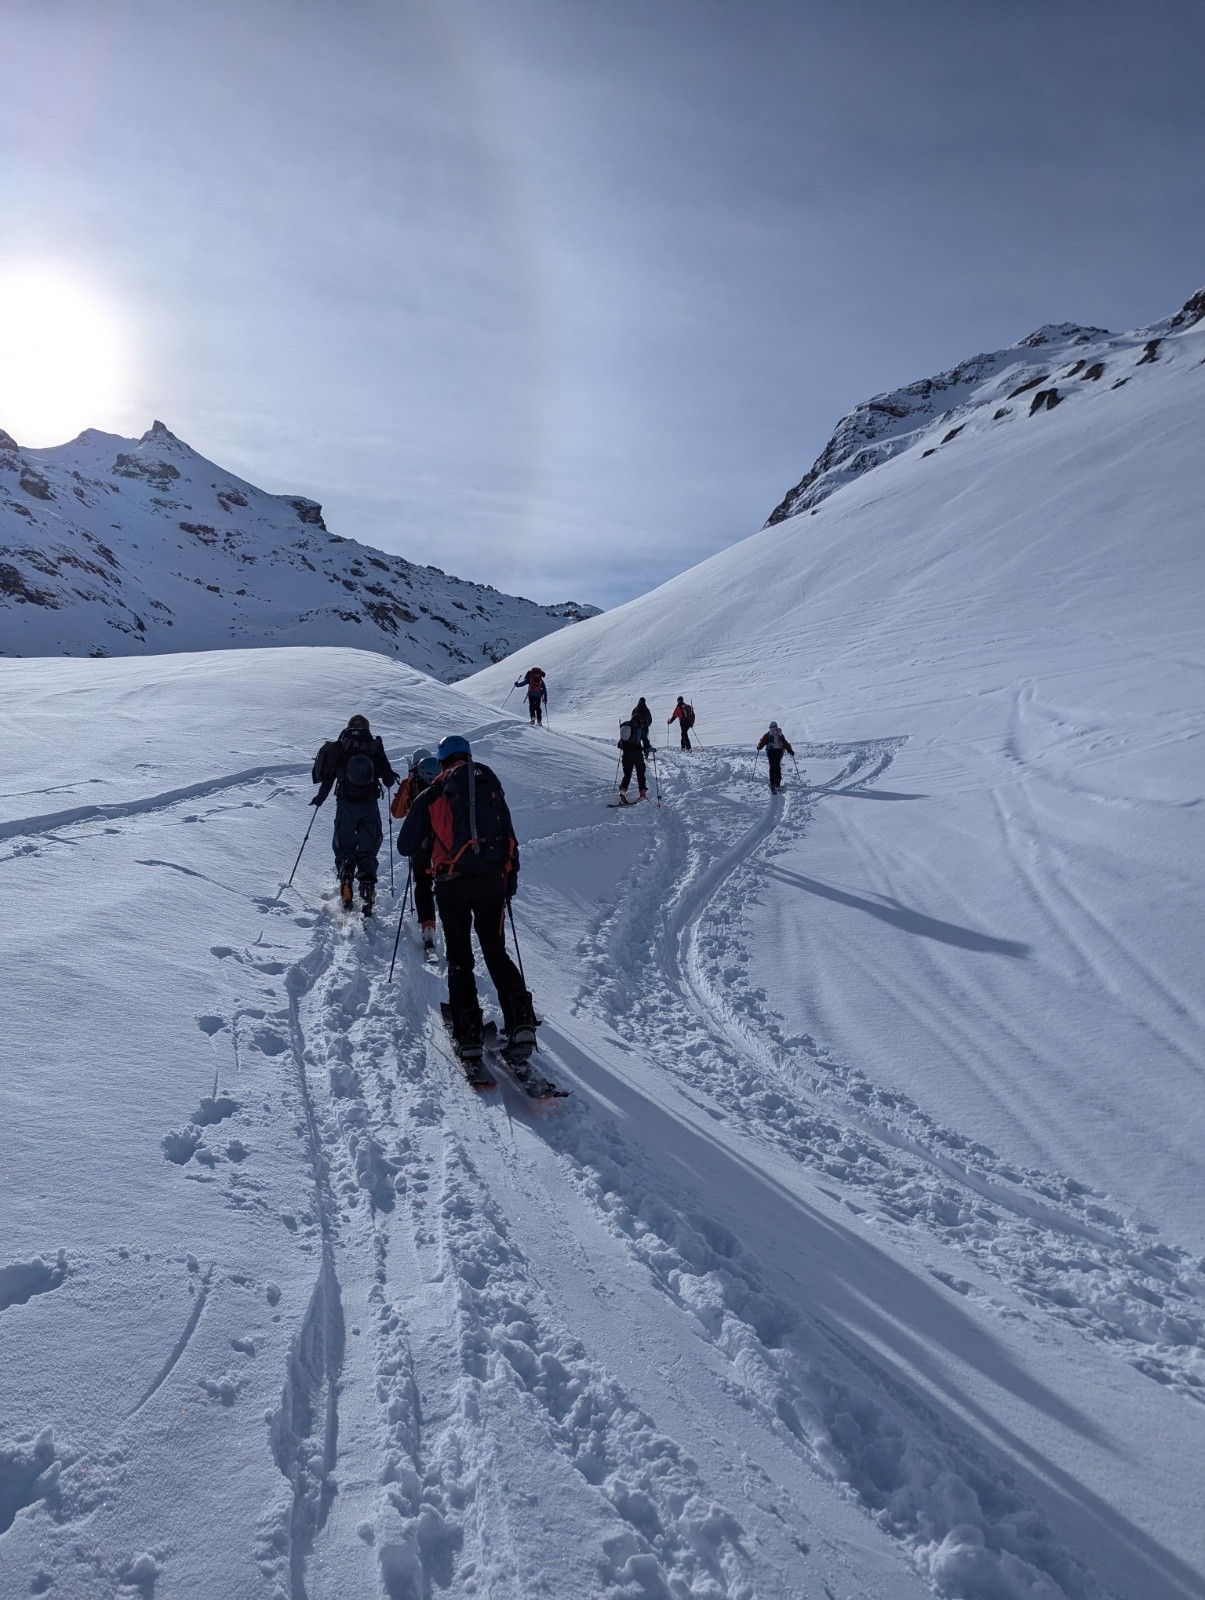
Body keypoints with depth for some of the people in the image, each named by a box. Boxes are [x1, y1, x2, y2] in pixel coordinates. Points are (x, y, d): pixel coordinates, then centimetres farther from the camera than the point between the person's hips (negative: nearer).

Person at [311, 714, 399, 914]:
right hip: (369, 805, 0)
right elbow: (388, 779, 0)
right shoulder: (375, 746, 3)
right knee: (368, 852, 8)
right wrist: (390, 781, 25)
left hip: (345, 804, 0)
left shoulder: (338, 747, 5)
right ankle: (367, 893, -3)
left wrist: (320, 797, 24)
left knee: (344, 848, 12)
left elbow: (328, 776, 7)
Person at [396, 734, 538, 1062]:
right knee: (496, 953, 11)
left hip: (451, 884, -2)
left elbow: (405, 846, 6)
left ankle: (467, 1035, 4)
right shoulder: (492, 788, 12)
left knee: (459, 958, 10)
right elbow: (511, 841, 11)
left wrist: (425, 842, 28)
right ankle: (520, 1022, -6)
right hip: (492, 880, 2)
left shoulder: (432, 795, 5)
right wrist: (511, 881, 20)